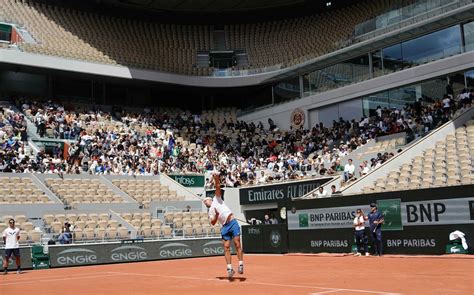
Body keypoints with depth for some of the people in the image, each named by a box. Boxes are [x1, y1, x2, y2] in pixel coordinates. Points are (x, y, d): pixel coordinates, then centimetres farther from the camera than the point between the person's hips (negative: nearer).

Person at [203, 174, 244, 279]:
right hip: (225, 227, 3)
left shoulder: (216, 199, 13)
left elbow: (218, 187, -1)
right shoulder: (210, 211, 18)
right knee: (226, 247, -4)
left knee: (237, 244, -10)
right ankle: (229, 268, -2)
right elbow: (213, 223, 5)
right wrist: (216, 215, -11)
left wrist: (216, 180, -17)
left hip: (233, 223, -3)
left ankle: (240, 264, -8)